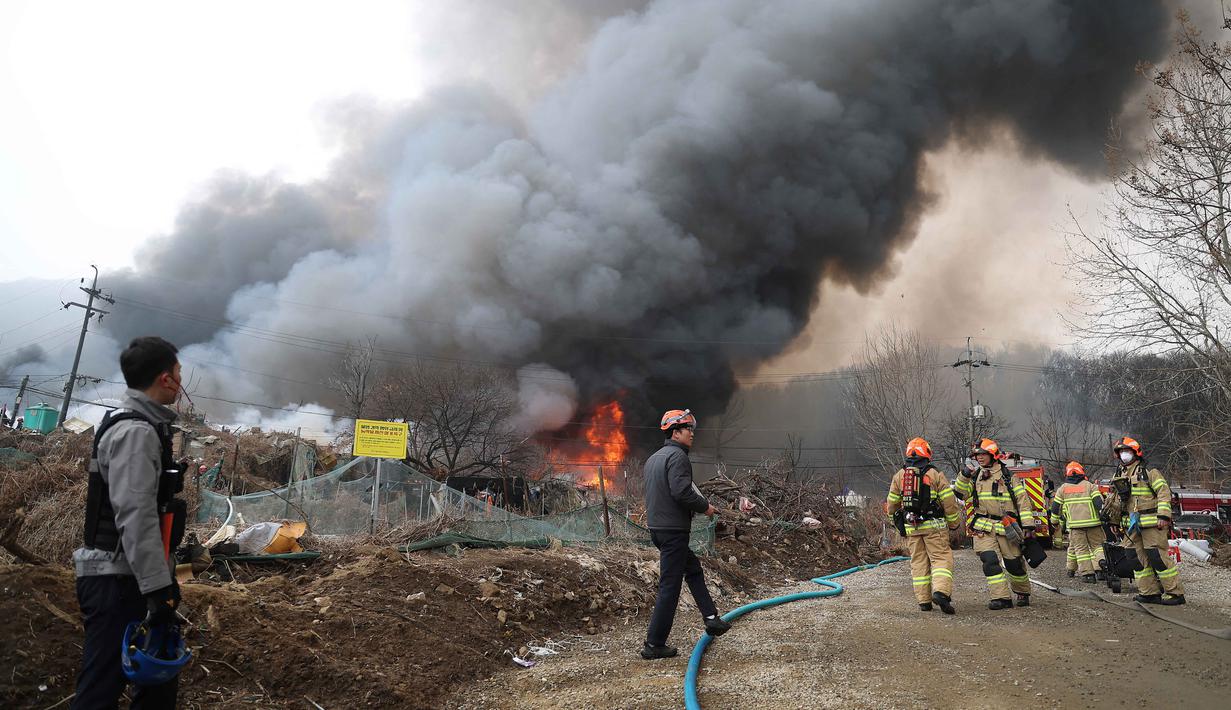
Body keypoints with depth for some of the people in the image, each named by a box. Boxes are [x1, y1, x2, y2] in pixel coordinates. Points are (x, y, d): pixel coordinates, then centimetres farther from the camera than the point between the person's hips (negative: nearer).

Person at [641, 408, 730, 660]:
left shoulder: (654, 458, 16)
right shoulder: (677, 456, -14)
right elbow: (681, 492, -26)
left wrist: (699, 505, 19)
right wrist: (705, 506, -10)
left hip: (656, 526, 10)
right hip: (673, 529, -10)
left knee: (693, 569, 22)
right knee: (669, 587, -3)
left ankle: (711, 619, 27)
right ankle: (654, 645, 2)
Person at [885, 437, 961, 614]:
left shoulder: (899, 476, 7)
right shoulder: (935, 474, -3)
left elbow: (891, 504, 11)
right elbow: (949, 501, -3)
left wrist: (896, 520, 28)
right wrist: (953, 523, 10)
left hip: (911, 527, 3)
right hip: (934, 526, -3)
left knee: (918, 562, 9)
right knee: (941, 558, -1)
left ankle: (924, 601, 10)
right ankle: (941, 591, -21)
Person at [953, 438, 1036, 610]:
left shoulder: (1007, 476, 1)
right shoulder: (975, 477, 12)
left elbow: (1023, 500, 0)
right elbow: (960, 493, 4)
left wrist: (1028, 525, -6)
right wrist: (964, 476, -10)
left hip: (1006, 526, -2)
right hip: (983, 527, 2)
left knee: (1014, 562, 7)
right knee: (990, 561, -12)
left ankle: (1023, 593, 30)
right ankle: (1001, 598, -8)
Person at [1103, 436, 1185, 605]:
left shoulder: (1148, 472, -3)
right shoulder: (1118, 476, 17)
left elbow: (1164, 492, -10)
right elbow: (1115, 501, 23)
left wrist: (1163, 516, -18)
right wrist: (1115, 521, 19)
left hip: (1151, 523, -7)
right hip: (1132, 525, 7)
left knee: (1157, 557, -10)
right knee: (1140, 559, 7)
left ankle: (1176, 593, -1)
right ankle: (1150, 593, 13)